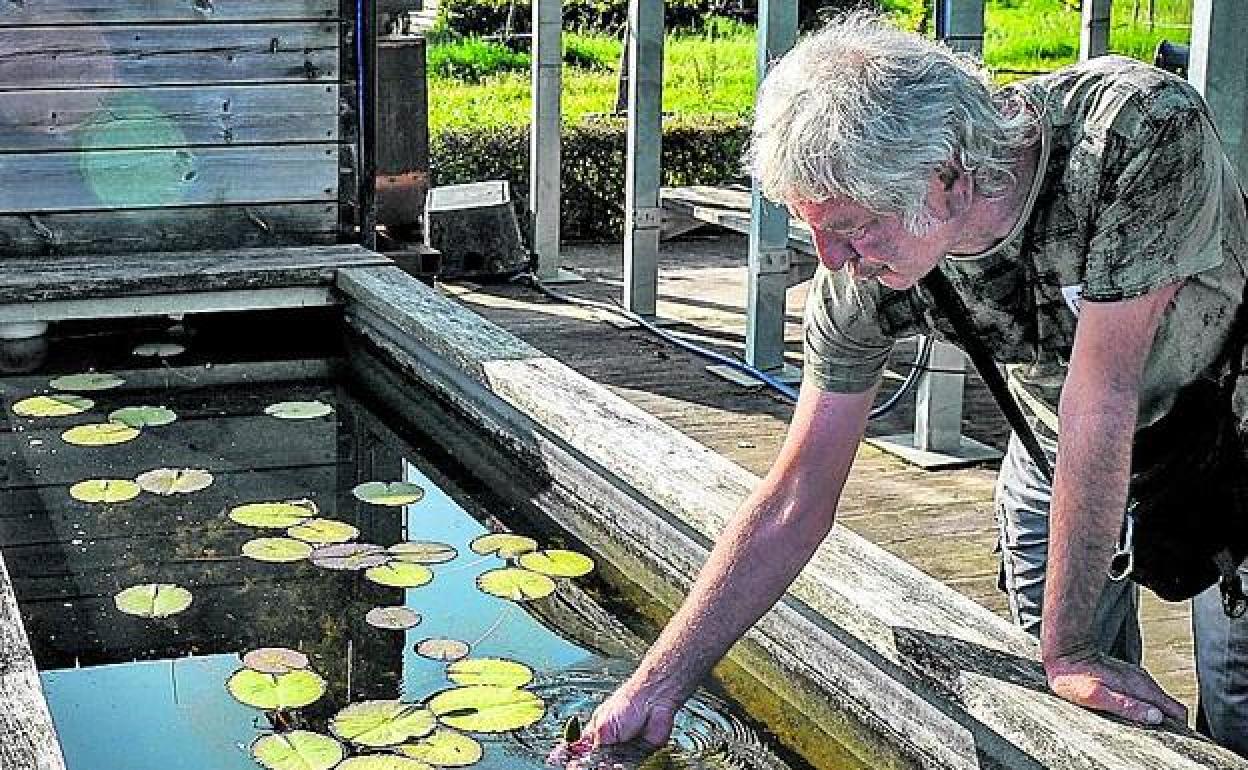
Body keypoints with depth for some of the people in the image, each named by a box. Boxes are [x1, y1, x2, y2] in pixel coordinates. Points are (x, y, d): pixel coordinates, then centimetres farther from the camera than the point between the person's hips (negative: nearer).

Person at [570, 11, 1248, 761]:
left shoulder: (1140, 127, -40)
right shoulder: (860, 273, -26)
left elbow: (1101, 401, -36)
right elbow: (794, 506, -18)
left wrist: (1069, 650, -29)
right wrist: (659, 683, -20)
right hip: (1060, 444, 3)